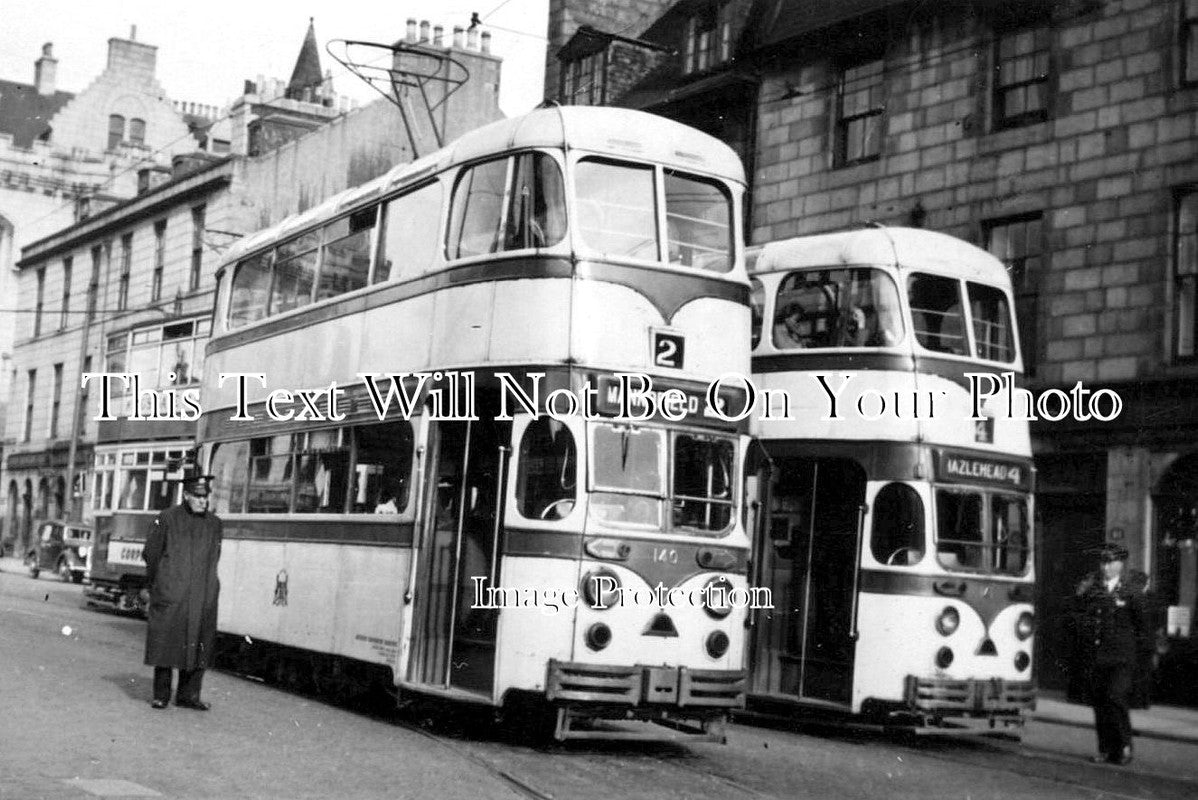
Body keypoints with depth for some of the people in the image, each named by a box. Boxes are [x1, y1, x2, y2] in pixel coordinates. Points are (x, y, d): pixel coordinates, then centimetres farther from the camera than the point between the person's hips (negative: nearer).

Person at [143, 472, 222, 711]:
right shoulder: (168, 518, 0)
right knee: (165, 643, 0)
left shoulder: (214, 523, 11)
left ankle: (188, 694, 11)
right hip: (170, 595, -3)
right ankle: (161, 695, 9)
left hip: (202, 597, 3)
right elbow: (150, 553, 6)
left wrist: (205, 582, 14)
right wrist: (158, 583, 10)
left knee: (198, 645, 3)